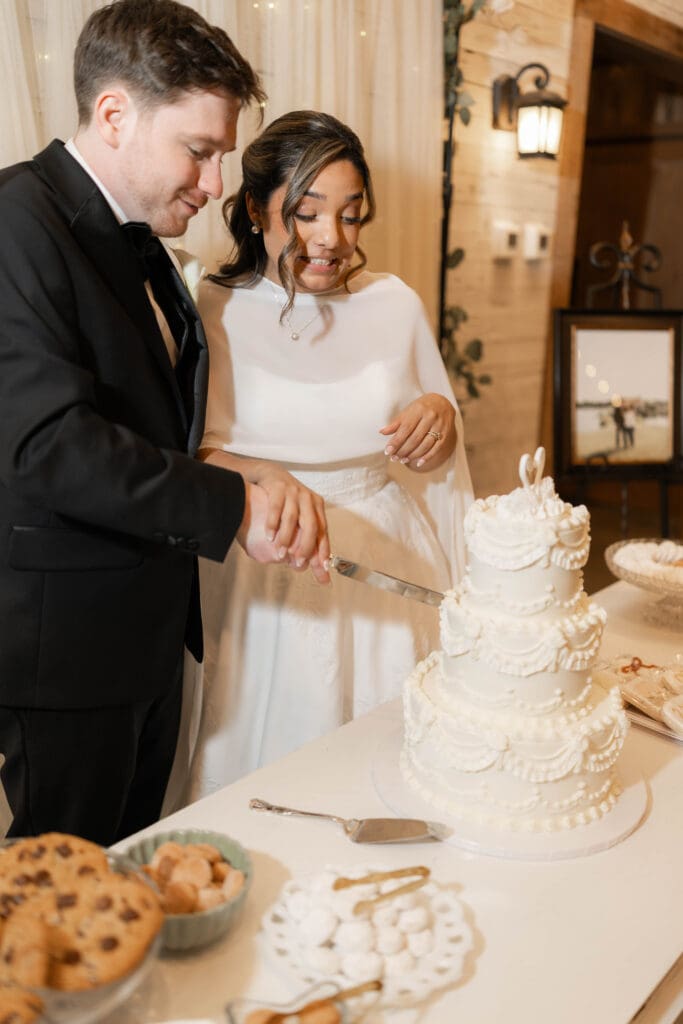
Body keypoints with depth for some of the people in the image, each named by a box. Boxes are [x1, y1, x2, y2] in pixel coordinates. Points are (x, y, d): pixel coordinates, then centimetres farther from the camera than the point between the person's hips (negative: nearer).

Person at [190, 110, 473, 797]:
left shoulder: (395, 303, 4)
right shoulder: (212, 312, -5)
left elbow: (432, 457, 15)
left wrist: (442, 414, -8)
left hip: (390, 559, 3)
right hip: (271, 583, -2)